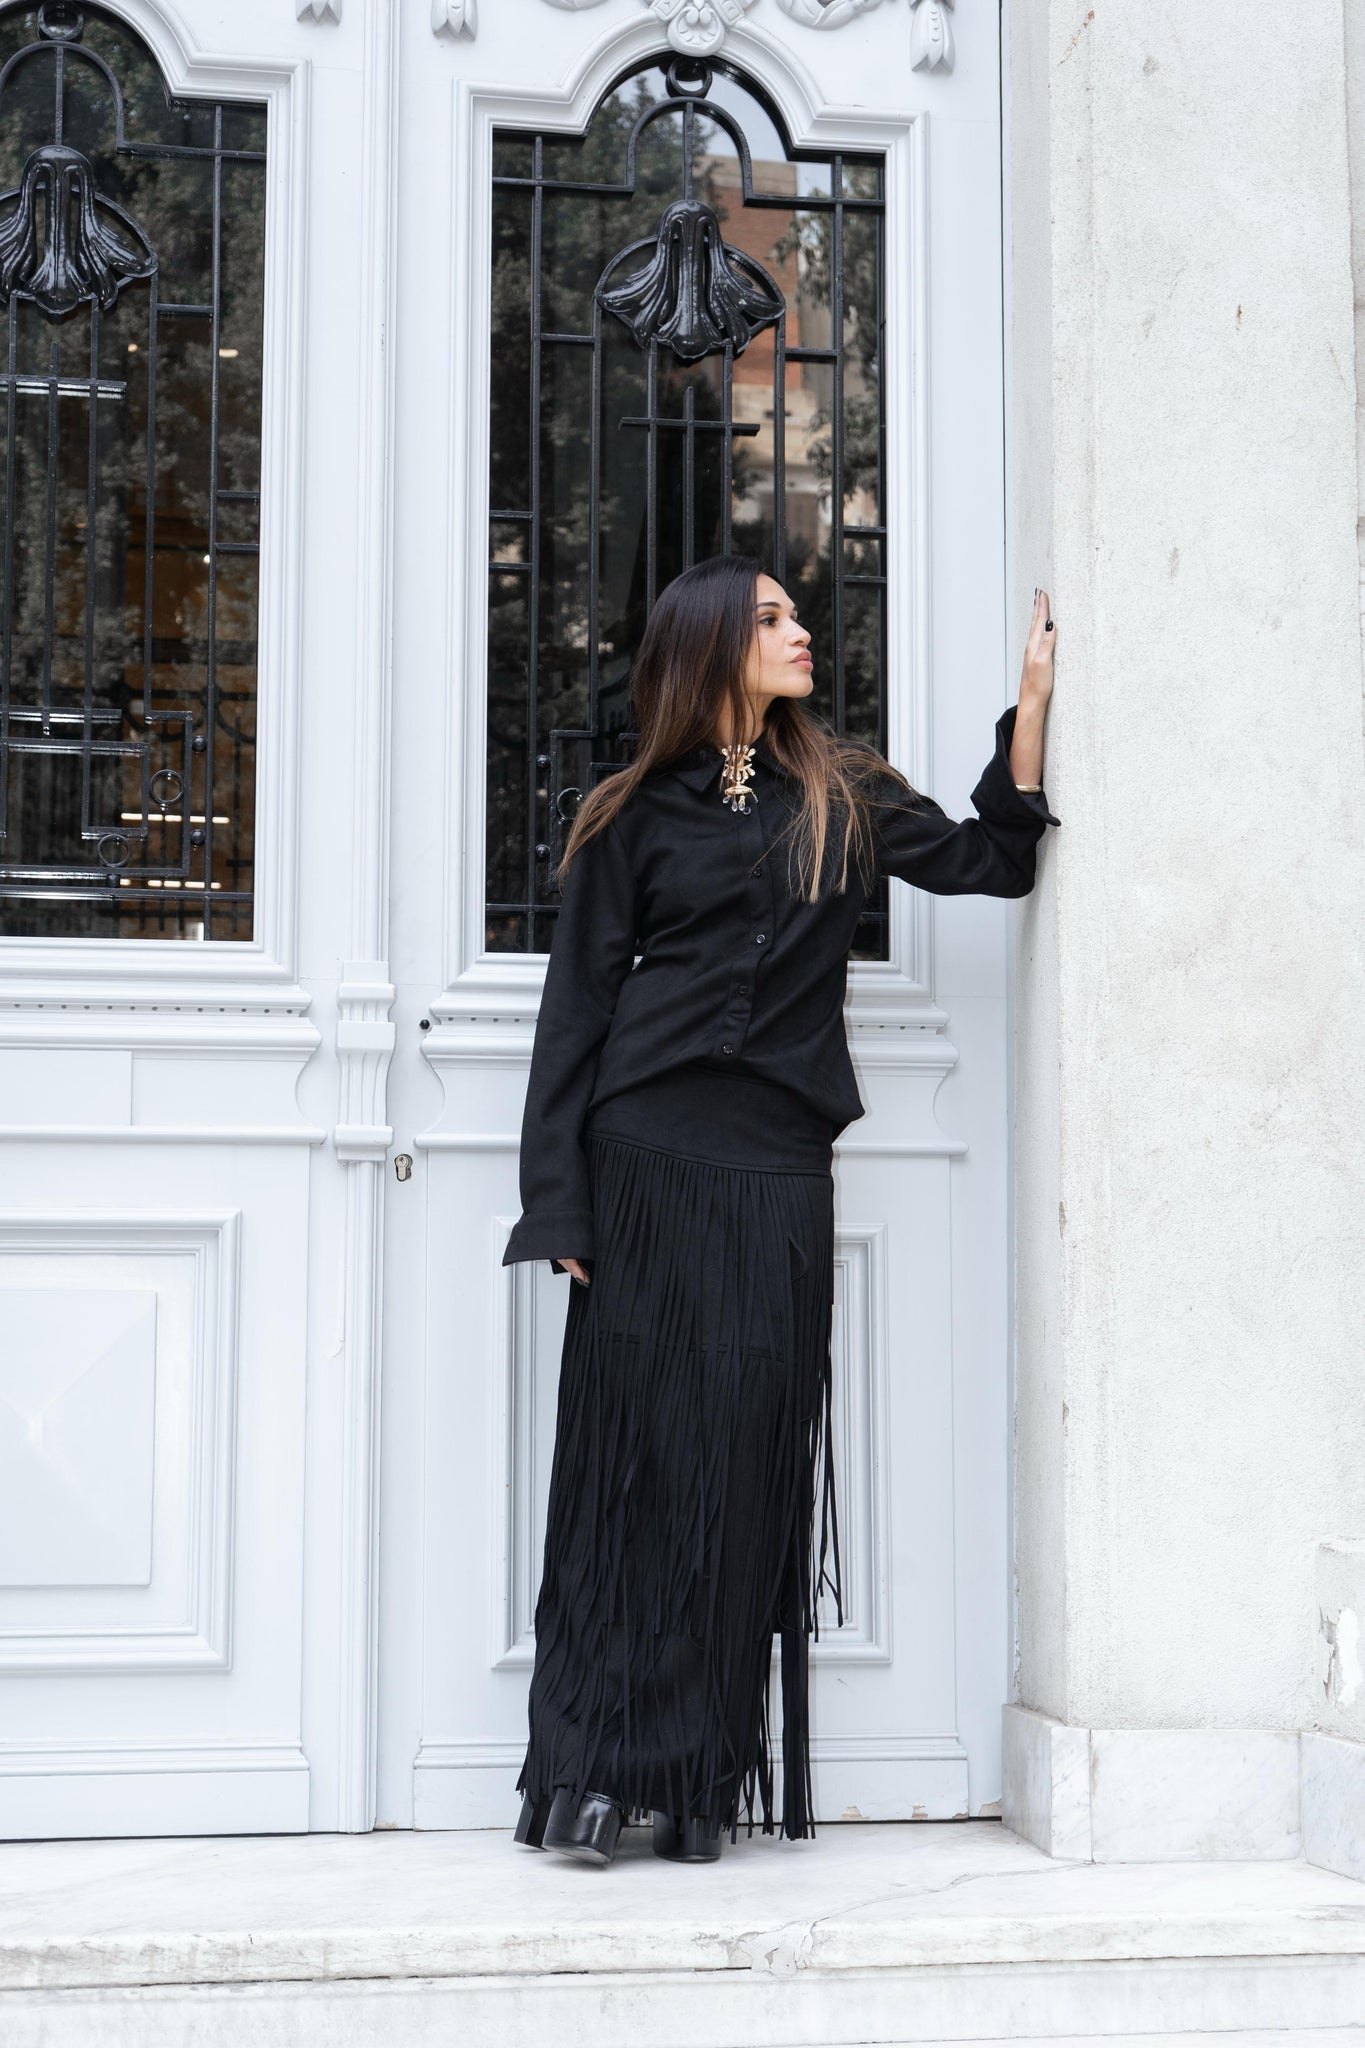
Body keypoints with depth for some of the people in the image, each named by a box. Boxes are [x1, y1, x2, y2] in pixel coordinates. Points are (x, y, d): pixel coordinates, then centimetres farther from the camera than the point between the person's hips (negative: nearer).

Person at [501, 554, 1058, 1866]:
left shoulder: (841, 797, 16)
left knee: (744, 1456, -1)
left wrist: (1032, 702, 5)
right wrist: (558, 1201, -1)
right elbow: (577, 1005, 6)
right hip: (648, 1153, -2)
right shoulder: (637, 813, 8)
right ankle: (593, 1765, 2)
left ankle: (699, 1781, 6)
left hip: (779, 1166, 2)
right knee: (631, 1448, -3)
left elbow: (993, 859, 11)